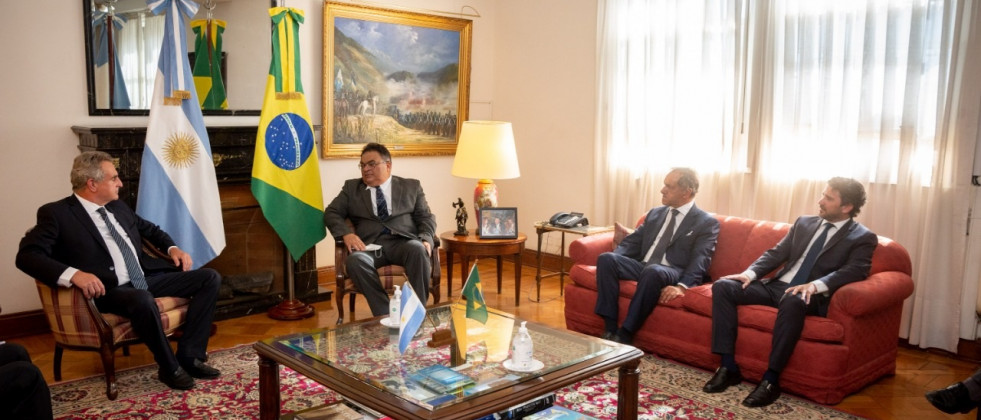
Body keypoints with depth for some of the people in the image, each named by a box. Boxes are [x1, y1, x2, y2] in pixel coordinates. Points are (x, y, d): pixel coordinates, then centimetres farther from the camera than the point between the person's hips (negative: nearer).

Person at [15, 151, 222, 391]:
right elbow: (27, 256, -17)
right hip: (110, 289, -8)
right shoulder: (57, 214, -6)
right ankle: (170, 368, -17)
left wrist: (173, 249, 10)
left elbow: (150, 230, 31)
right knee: (143, 300, -41)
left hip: (147, 278, 8)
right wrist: (72, 274, -34)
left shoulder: (118, 207, 17)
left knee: (210, 278, -4)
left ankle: (189, 356, -6)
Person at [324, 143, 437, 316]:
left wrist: (426, 239, -9)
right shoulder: (351, 187, 21)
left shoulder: (411, 186, 19)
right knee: (355, 260, -34)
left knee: (418, 249, -35)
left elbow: (425, 217, 13)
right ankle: (384, 315, -28)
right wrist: (347, 233, -8)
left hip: (404, 241, 0)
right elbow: (331, 213, 13)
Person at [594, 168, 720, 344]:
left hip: (672, 273, -5)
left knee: (652, 271, -39)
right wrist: (613, 259, -4)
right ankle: (610, 329, -22)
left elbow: (700, 260, -11)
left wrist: (682, 286, -29)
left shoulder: (707, 223, 2)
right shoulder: (655, 213, 20)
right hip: (642, 266, 6)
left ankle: (625, 335, -29)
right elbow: (633, 241, 17)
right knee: (606, 258, -21)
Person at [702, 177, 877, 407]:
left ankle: (771, 379, -30)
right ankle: (728, 366, -14)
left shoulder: (863, 238, 2)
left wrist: (815, 285, -32)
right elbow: (776, 253, 15)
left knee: (792, 301, -42)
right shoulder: (804, 223, 18)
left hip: (810, 296, -6)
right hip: (776, 285, 6)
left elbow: (855, 270, -15)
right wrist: (750, 273, -5)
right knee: (722, 286, -15)